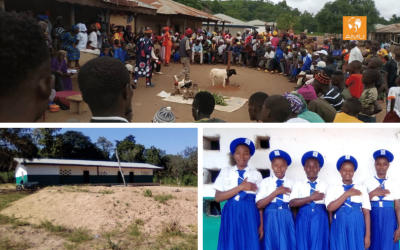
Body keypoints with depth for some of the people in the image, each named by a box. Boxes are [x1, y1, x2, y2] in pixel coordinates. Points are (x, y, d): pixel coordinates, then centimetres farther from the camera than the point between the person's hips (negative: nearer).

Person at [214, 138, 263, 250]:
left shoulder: (256, 174, 6)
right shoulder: (225, 171, 6)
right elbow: (218, 197, -3)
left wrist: (261, 224, 1)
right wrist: (240, 187, -10)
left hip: (250, 215, 0)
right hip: (231, 215, 0)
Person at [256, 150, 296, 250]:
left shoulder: (291, 184, 5)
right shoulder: (265, 182, 0)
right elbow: (259, 205, -10)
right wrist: (276, 192, -14)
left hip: (287, 220, 1)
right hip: (270, 220, -1)